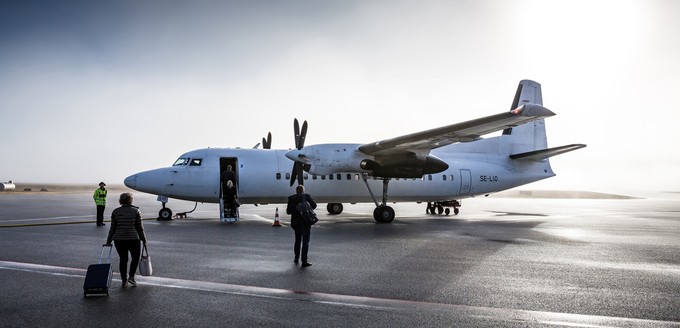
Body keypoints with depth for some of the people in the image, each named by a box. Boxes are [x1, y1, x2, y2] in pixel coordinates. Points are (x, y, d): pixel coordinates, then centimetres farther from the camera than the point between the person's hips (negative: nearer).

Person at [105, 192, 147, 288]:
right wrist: (143, 239, 8)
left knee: (123, 259, 11)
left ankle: (124, 281, 14)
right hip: (133, 239, -2)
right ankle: (131, 276, 1)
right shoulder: (135, 211, -3)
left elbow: (112, 228, 6)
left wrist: (108, 241, 13)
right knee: (135, 257, 14)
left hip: (119, 239, 3)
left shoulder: (115, 212, 4)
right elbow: (139, 227, -1)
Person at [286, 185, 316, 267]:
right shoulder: (306, 196, -7)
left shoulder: (291, 198, 0)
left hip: (296, 222, 4)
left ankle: (297, 258, 28)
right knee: (305, 241, -1)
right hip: (306, 222, -4)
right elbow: (314, 205, -6)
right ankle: (304, 261, -5)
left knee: (297, 240, 21)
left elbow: (288, 211, 0)